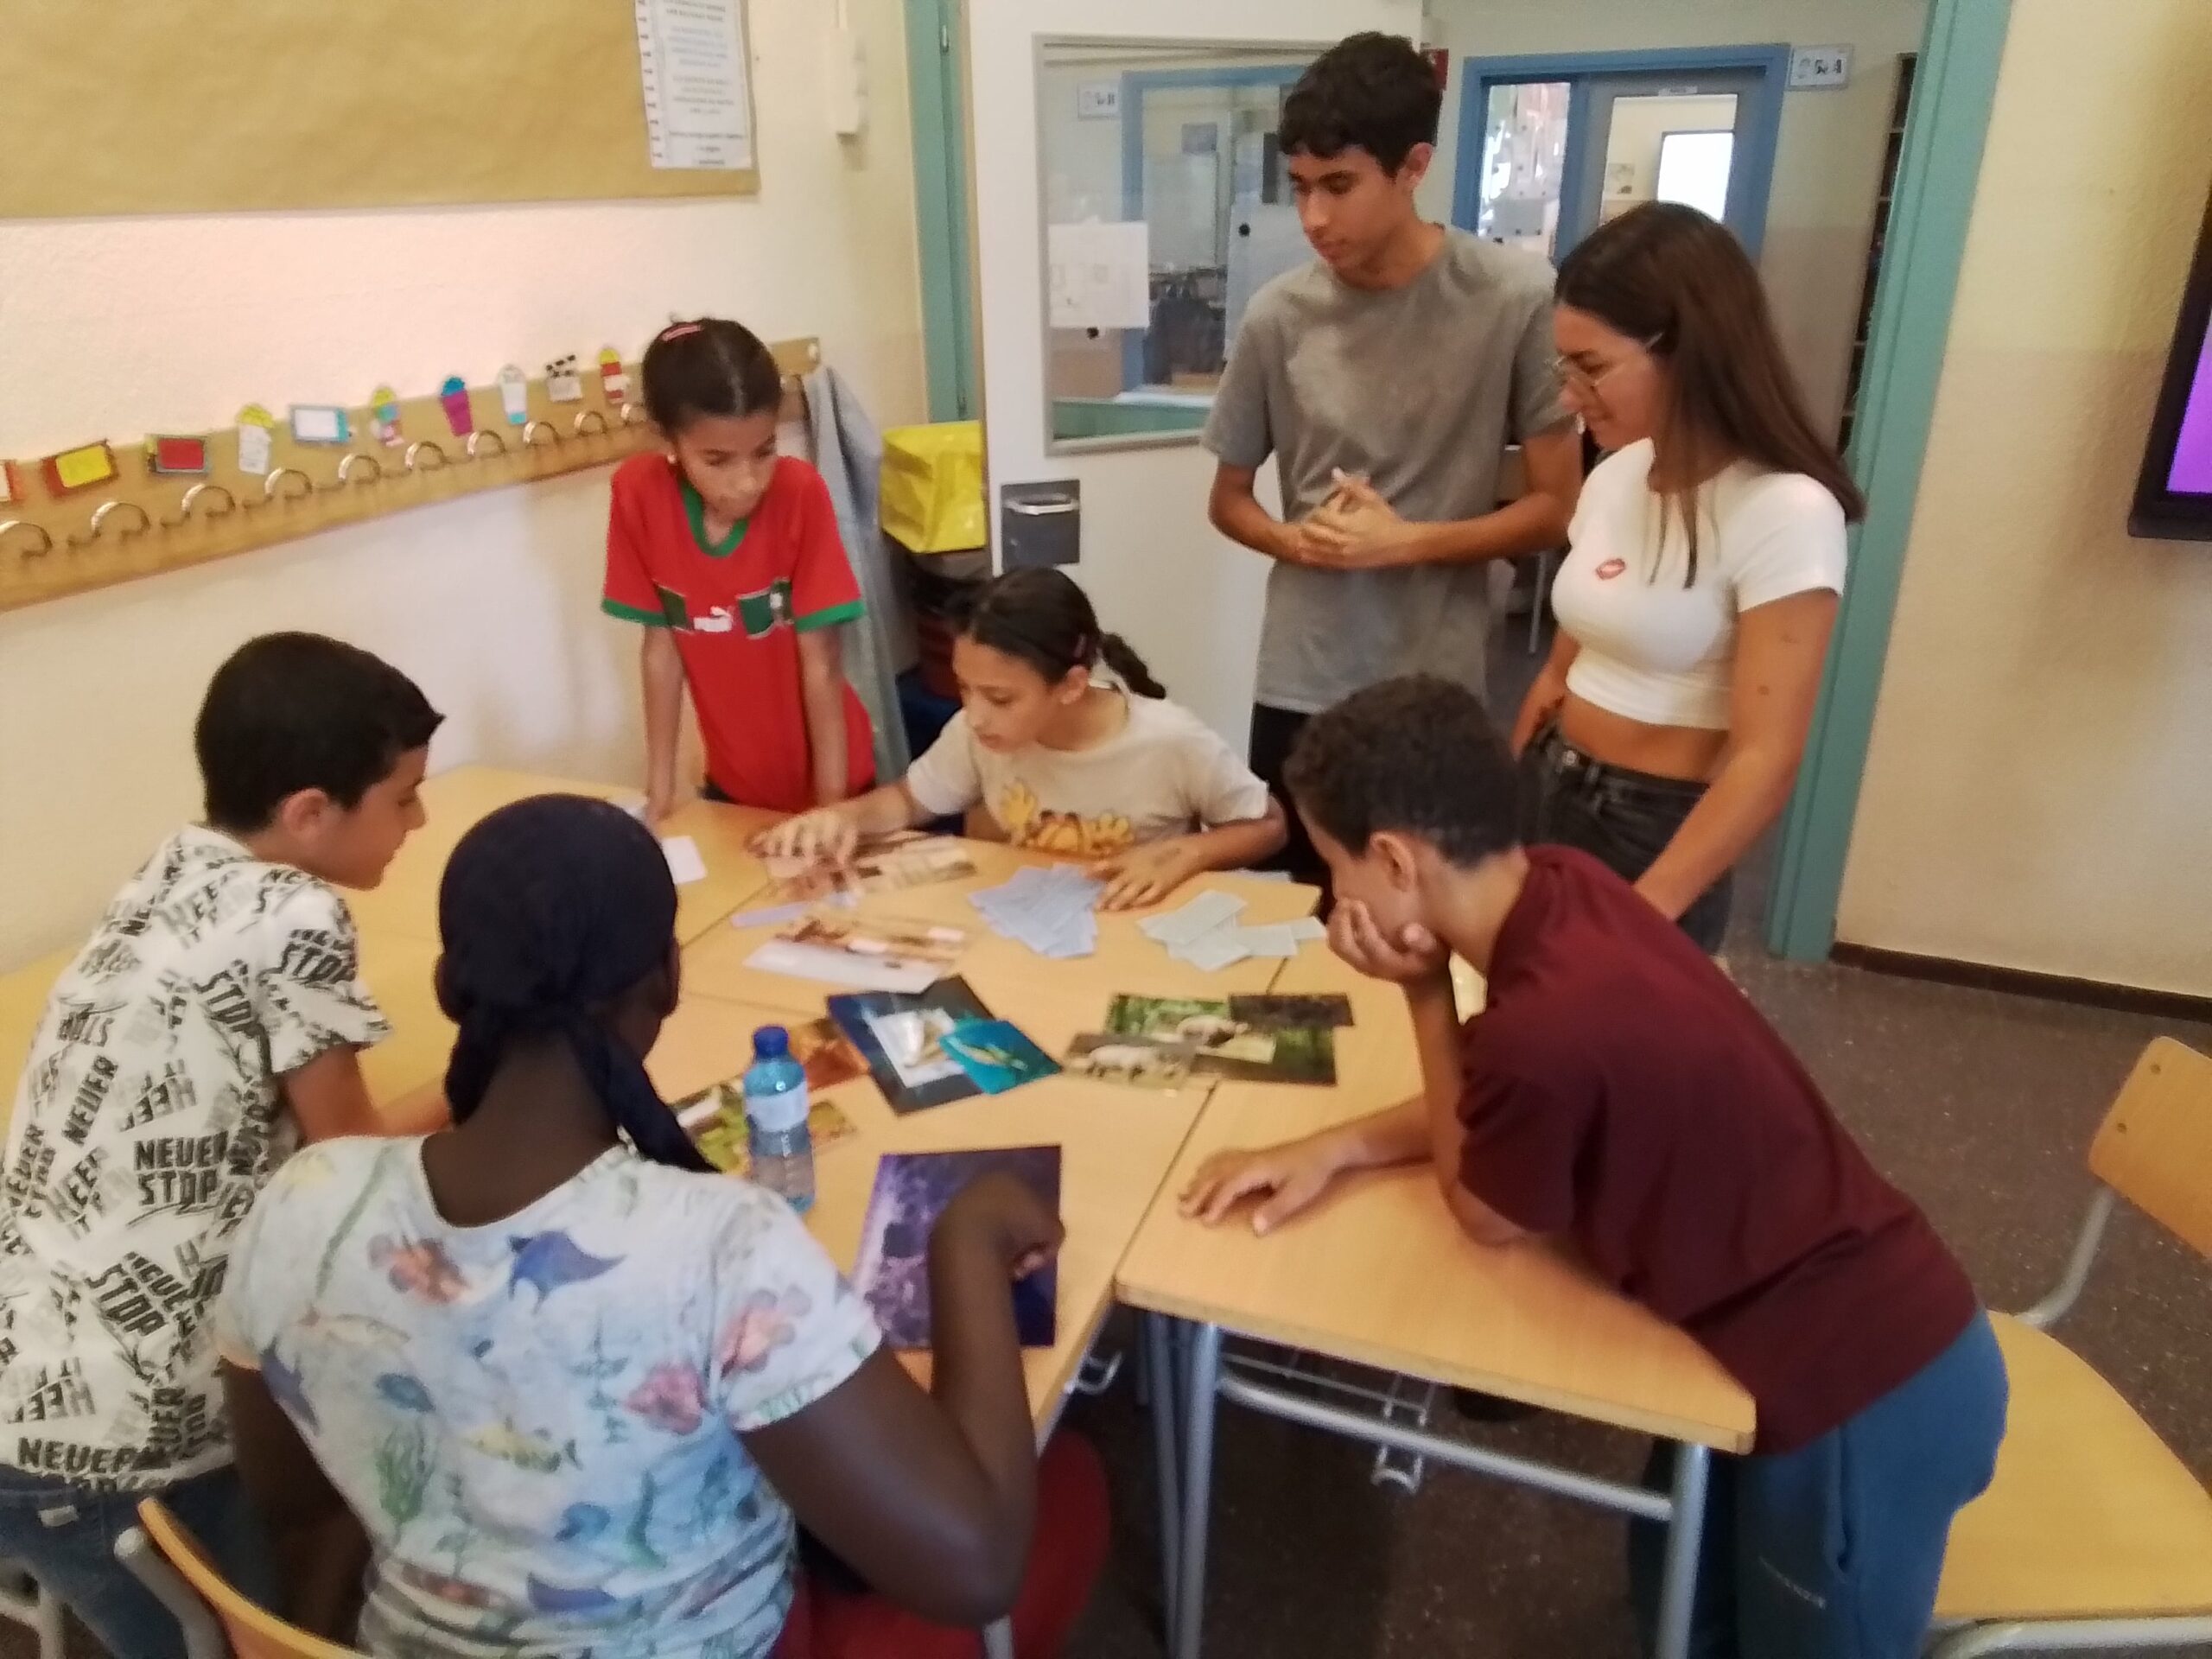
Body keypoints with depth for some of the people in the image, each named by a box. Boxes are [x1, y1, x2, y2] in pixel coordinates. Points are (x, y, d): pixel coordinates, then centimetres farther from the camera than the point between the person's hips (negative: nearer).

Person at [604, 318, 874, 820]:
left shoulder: (800, 493, -23)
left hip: (826, 774, -2)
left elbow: (821, 663, -19)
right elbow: (662, 645, -7)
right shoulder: (639, 493, -17)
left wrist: (833, 808, -19)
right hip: (734, 779, 3)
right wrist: (661, 783, -5)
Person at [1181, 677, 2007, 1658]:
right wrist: (1338, 1148, -3)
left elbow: (1485, 1214, -11)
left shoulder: (1546, 1021, -35)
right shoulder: (1561, 889, -9)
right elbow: (1492, 1113, 9)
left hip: (1865, 1391, -8)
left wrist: (1423, 993, -15)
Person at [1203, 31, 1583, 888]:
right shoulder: (1279, 315, -2)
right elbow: (1229, 500, 9)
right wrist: (1297, 540, -12)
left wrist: (1406, 540, -16)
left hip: (1438, 693, -2)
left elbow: (1556, 506, -4)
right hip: (1300, 687, 2)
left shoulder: (1517, 298, -9)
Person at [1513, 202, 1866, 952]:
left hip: (1658, 835, -6)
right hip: (1549, 798, 6)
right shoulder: (1615, 475, 4)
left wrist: (1640, 921, -25)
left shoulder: (1784, 512, -18)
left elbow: (1766, 761, -21)